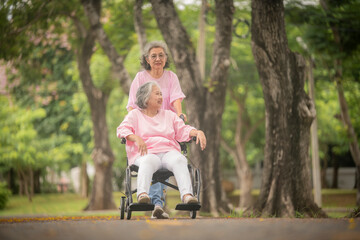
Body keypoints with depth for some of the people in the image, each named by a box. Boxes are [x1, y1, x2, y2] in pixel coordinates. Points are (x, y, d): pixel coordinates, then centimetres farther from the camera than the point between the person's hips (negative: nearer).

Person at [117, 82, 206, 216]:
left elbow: (183, 130, 21)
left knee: (179, 160, -35)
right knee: (148, 162, -41)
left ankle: (187, 195, -55)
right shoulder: (135, 114, 20)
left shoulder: (169, 115, 31)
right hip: (146, 153, -2)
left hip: (168, 151, 2)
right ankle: (142, 194, -62)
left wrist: (197, 132, -2)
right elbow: (122, 129, 3)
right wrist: (136, 138, -18)